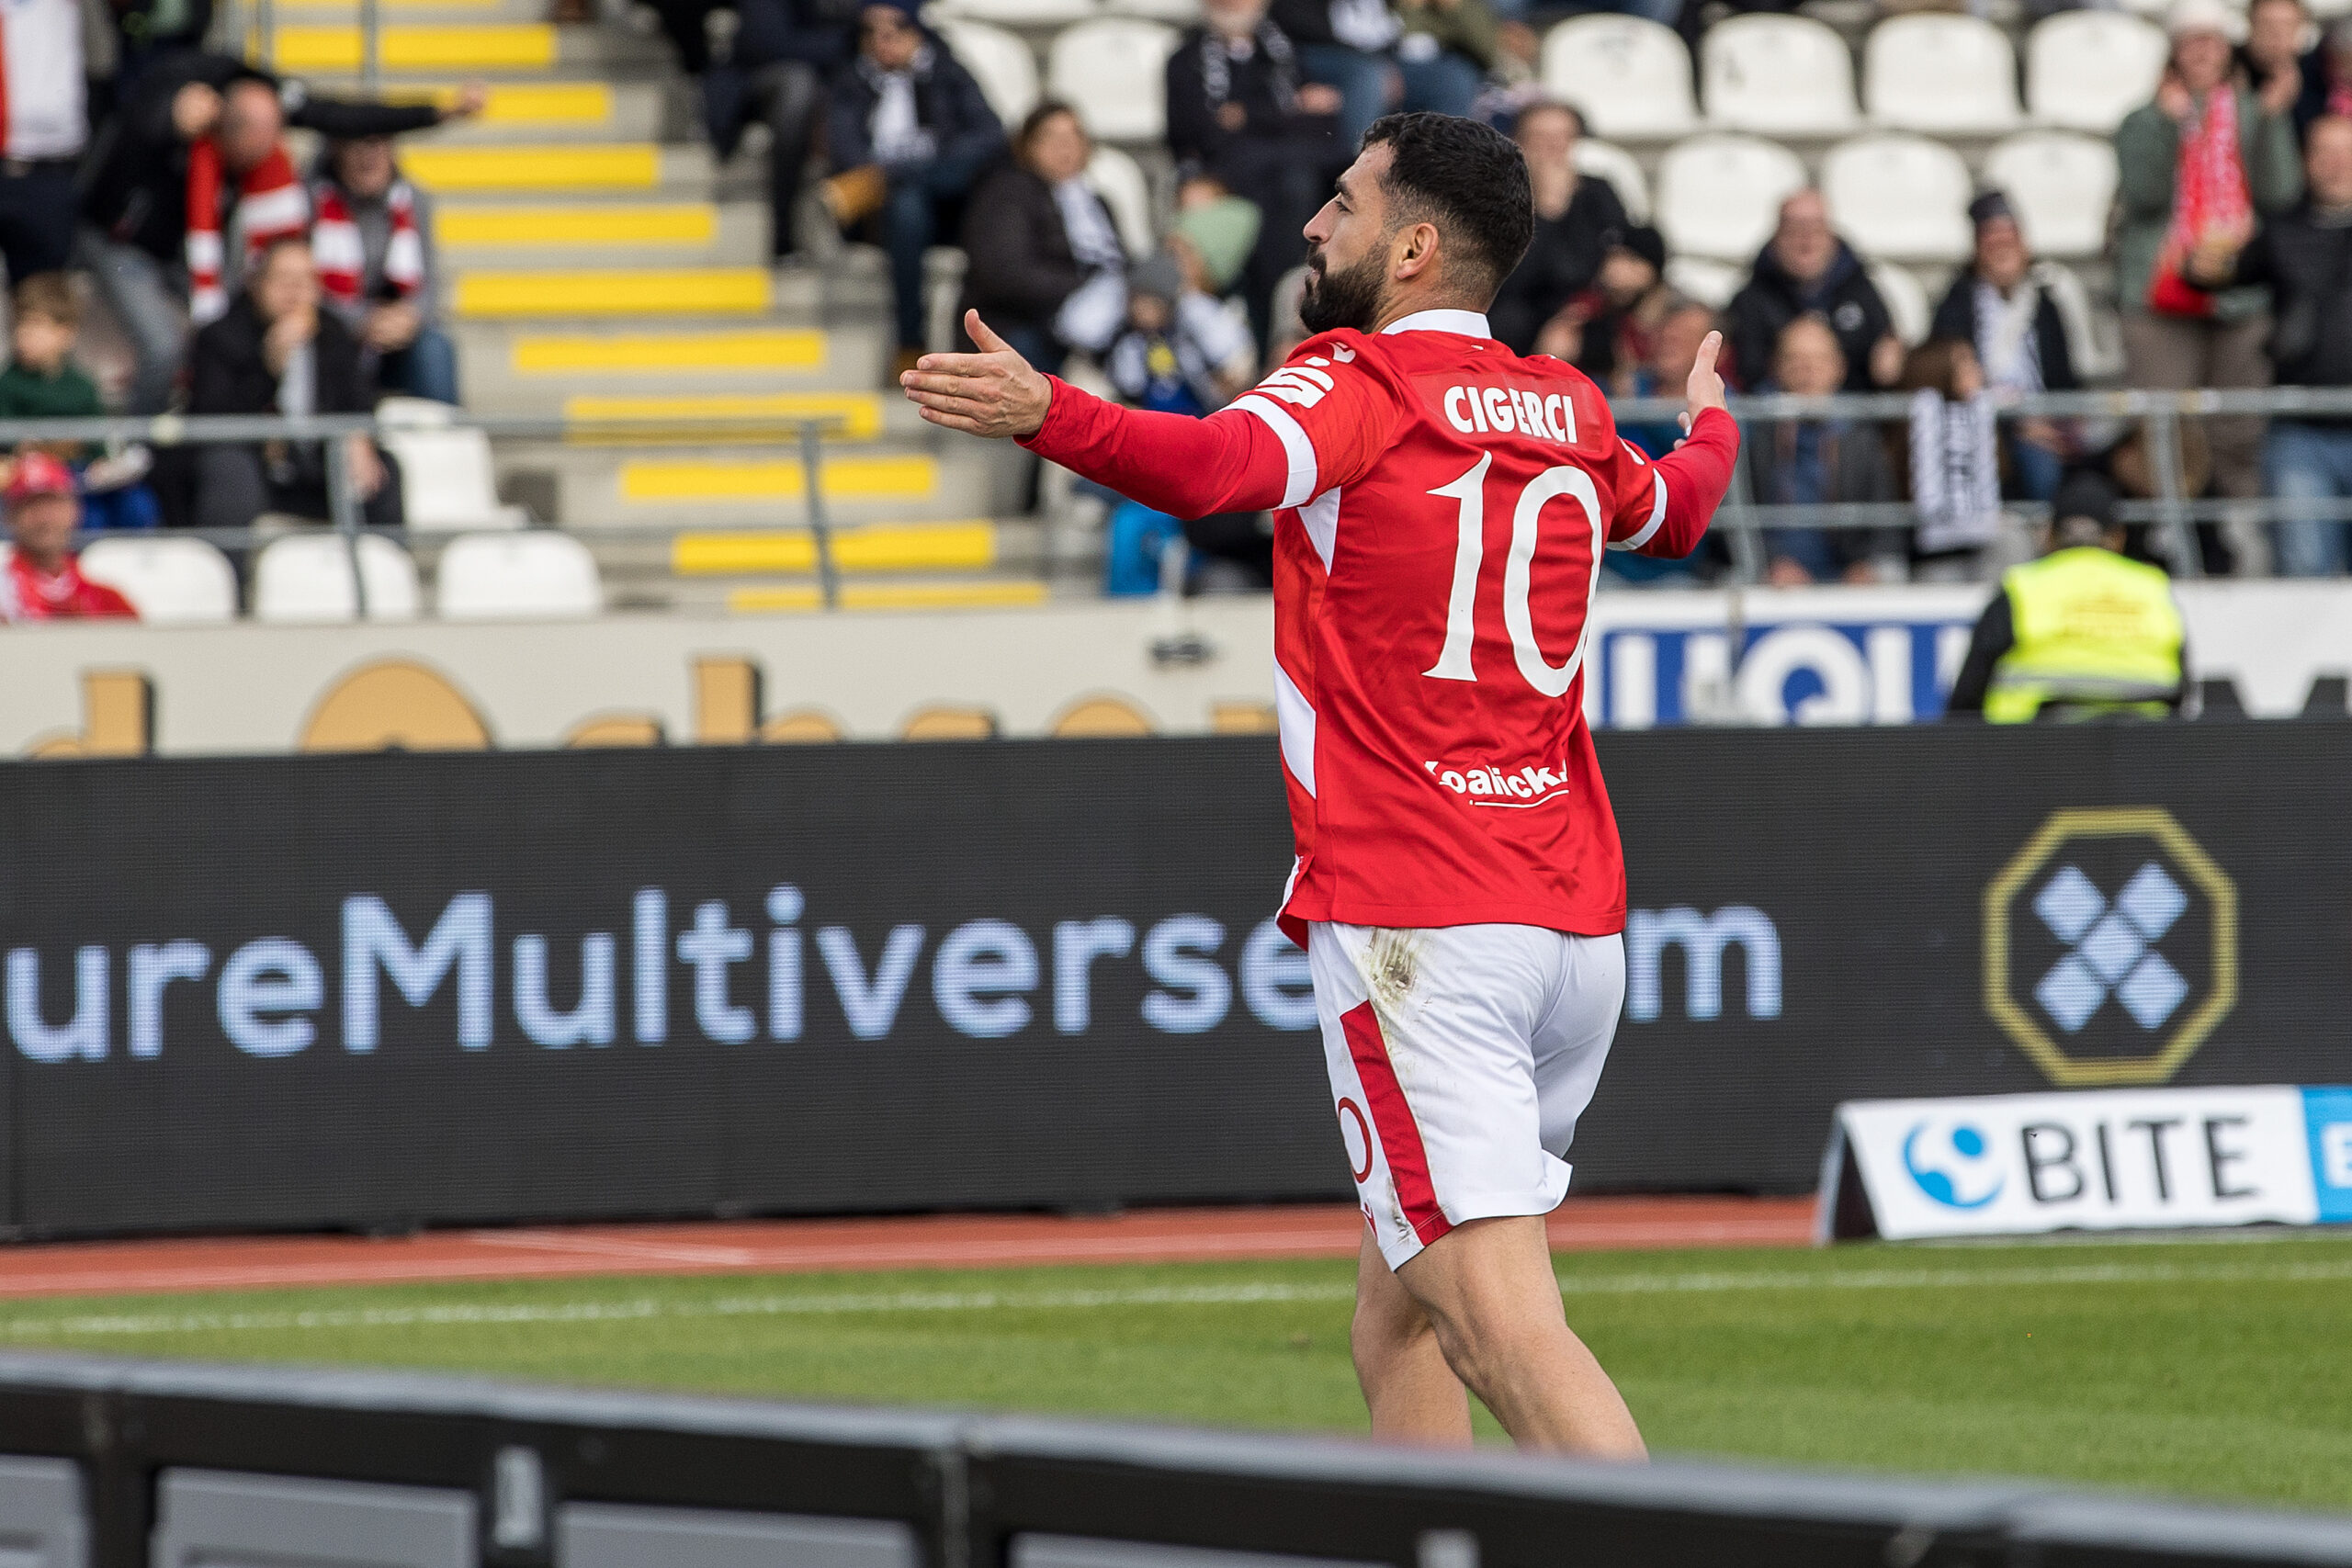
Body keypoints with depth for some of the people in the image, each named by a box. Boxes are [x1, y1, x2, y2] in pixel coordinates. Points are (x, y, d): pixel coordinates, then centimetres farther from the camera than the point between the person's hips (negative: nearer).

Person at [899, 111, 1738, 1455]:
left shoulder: (1360, 385, -5)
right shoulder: (1571, 412, 16)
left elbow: (1216, 465, -28)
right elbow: (1678, 510, 40)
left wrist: (1044, 414, -43)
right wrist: (1713, 423, 62)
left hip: (1413, 926, -8)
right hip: (1576, 924, 8)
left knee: (1501, 1324, -18)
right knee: (1399, 1321, 19)